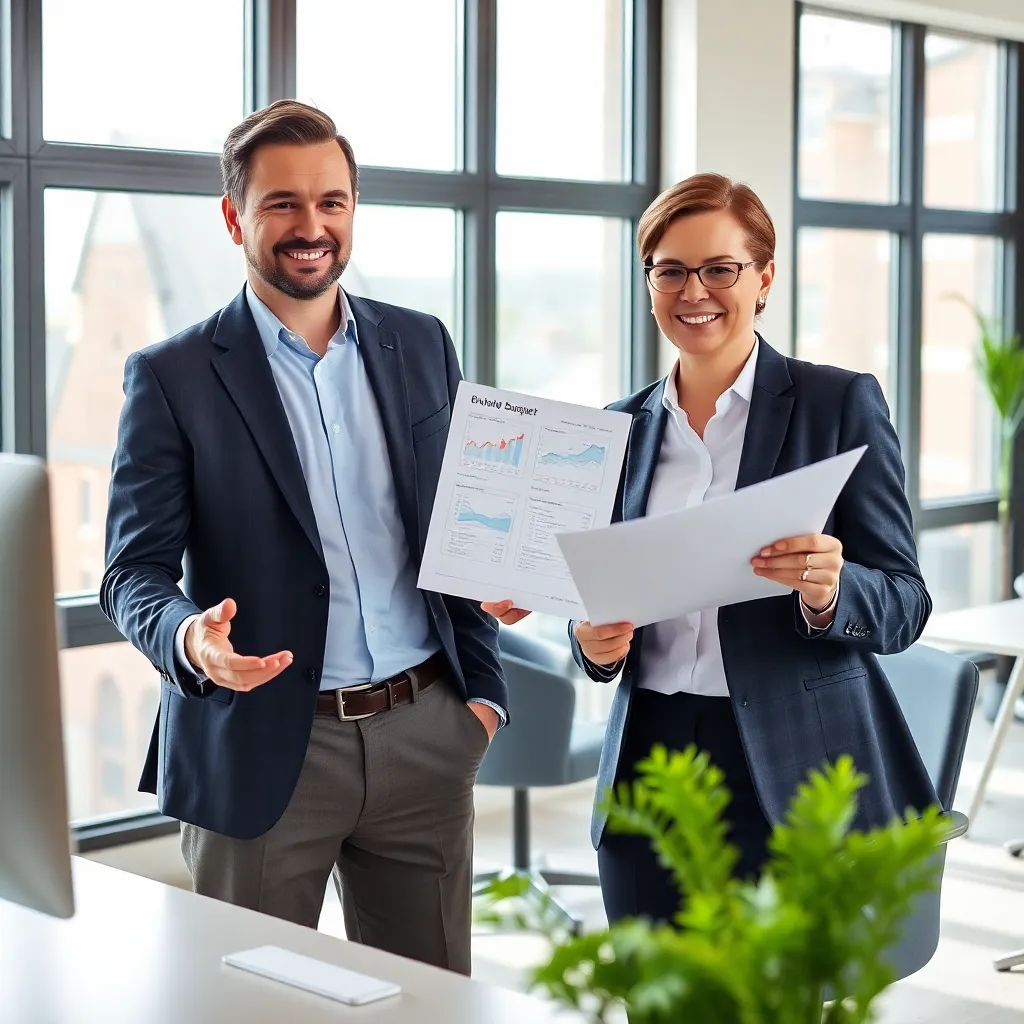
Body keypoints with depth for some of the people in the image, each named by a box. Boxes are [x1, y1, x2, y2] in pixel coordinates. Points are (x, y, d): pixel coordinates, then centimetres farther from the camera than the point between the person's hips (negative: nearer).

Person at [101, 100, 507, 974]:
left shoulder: (421, 345, 9)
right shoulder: (173, 377, -3)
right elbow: (134, 570, -5)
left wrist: (482, 687, 8)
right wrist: (187, 637, -26)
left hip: (424, 734, 3)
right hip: (262, 747, -3)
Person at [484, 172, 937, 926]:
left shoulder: (841, 403, -2)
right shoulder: (622, 428, 10)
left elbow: (904, 604, -3)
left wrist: (828, 591, -24)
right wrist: (594, 641, -5)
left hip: (794, 778, -3)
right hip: (651, 773, 4)